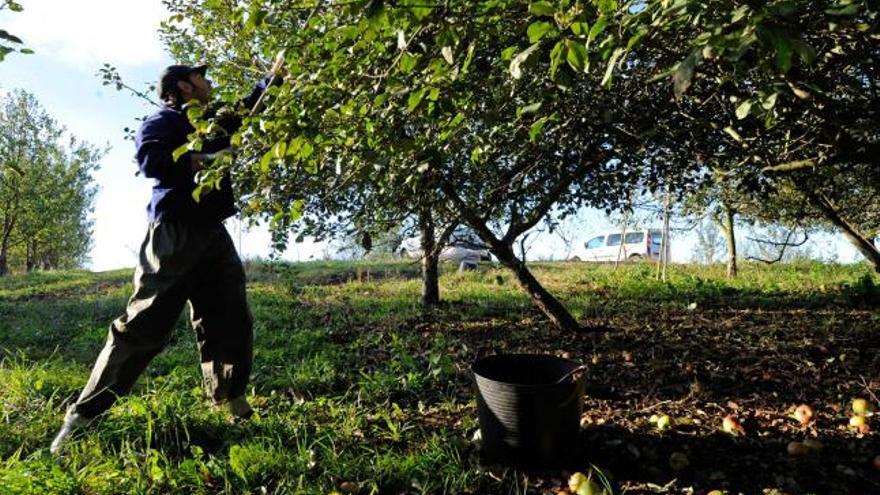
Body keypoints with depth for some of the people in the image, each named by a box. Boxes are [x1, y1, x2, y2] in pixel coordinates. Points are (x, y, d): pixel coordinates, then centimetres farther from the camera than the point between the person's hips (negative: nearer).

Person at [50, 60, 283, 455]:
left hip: (213, 234, 8)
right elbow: (149, 158, -19)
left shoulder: (214, 123, 23)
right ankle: (83, 415, 5)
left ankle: (235, 406, 14)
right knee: (144, 325, -7)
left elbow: (249, 108, 38)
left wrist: (273, 77, 37)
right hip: (175, 232, -7)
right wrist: (200, 160, -14)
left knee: (231, 323, 4)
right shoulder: (165, 120, 0)